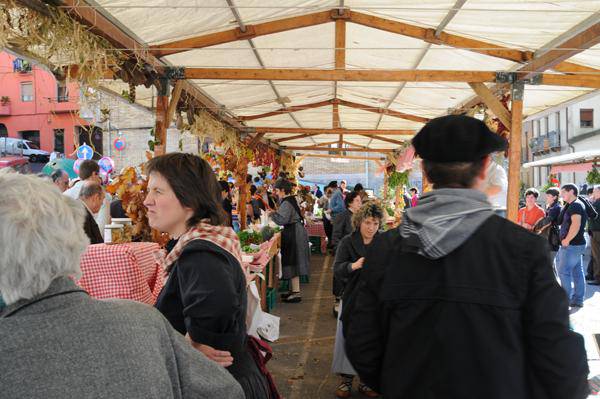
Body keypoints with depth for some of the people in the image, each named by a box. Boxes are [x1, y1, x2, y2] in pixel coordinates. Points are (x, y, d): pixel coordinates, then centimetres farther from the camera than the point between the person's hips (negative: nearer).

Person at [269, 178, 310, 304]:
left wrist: (272, 214, -12)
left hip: (294, 235, -10)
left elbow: (283, 220, -26)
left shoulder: (286, 203, -17)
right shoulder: (291, 199, 13)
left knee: (292, 262, -6)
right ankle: (293, 289, 23)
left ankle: (296, 293, -2)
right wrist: (276, 213, 14)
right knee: (293, 262, 15)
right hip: (295, 233, 10)